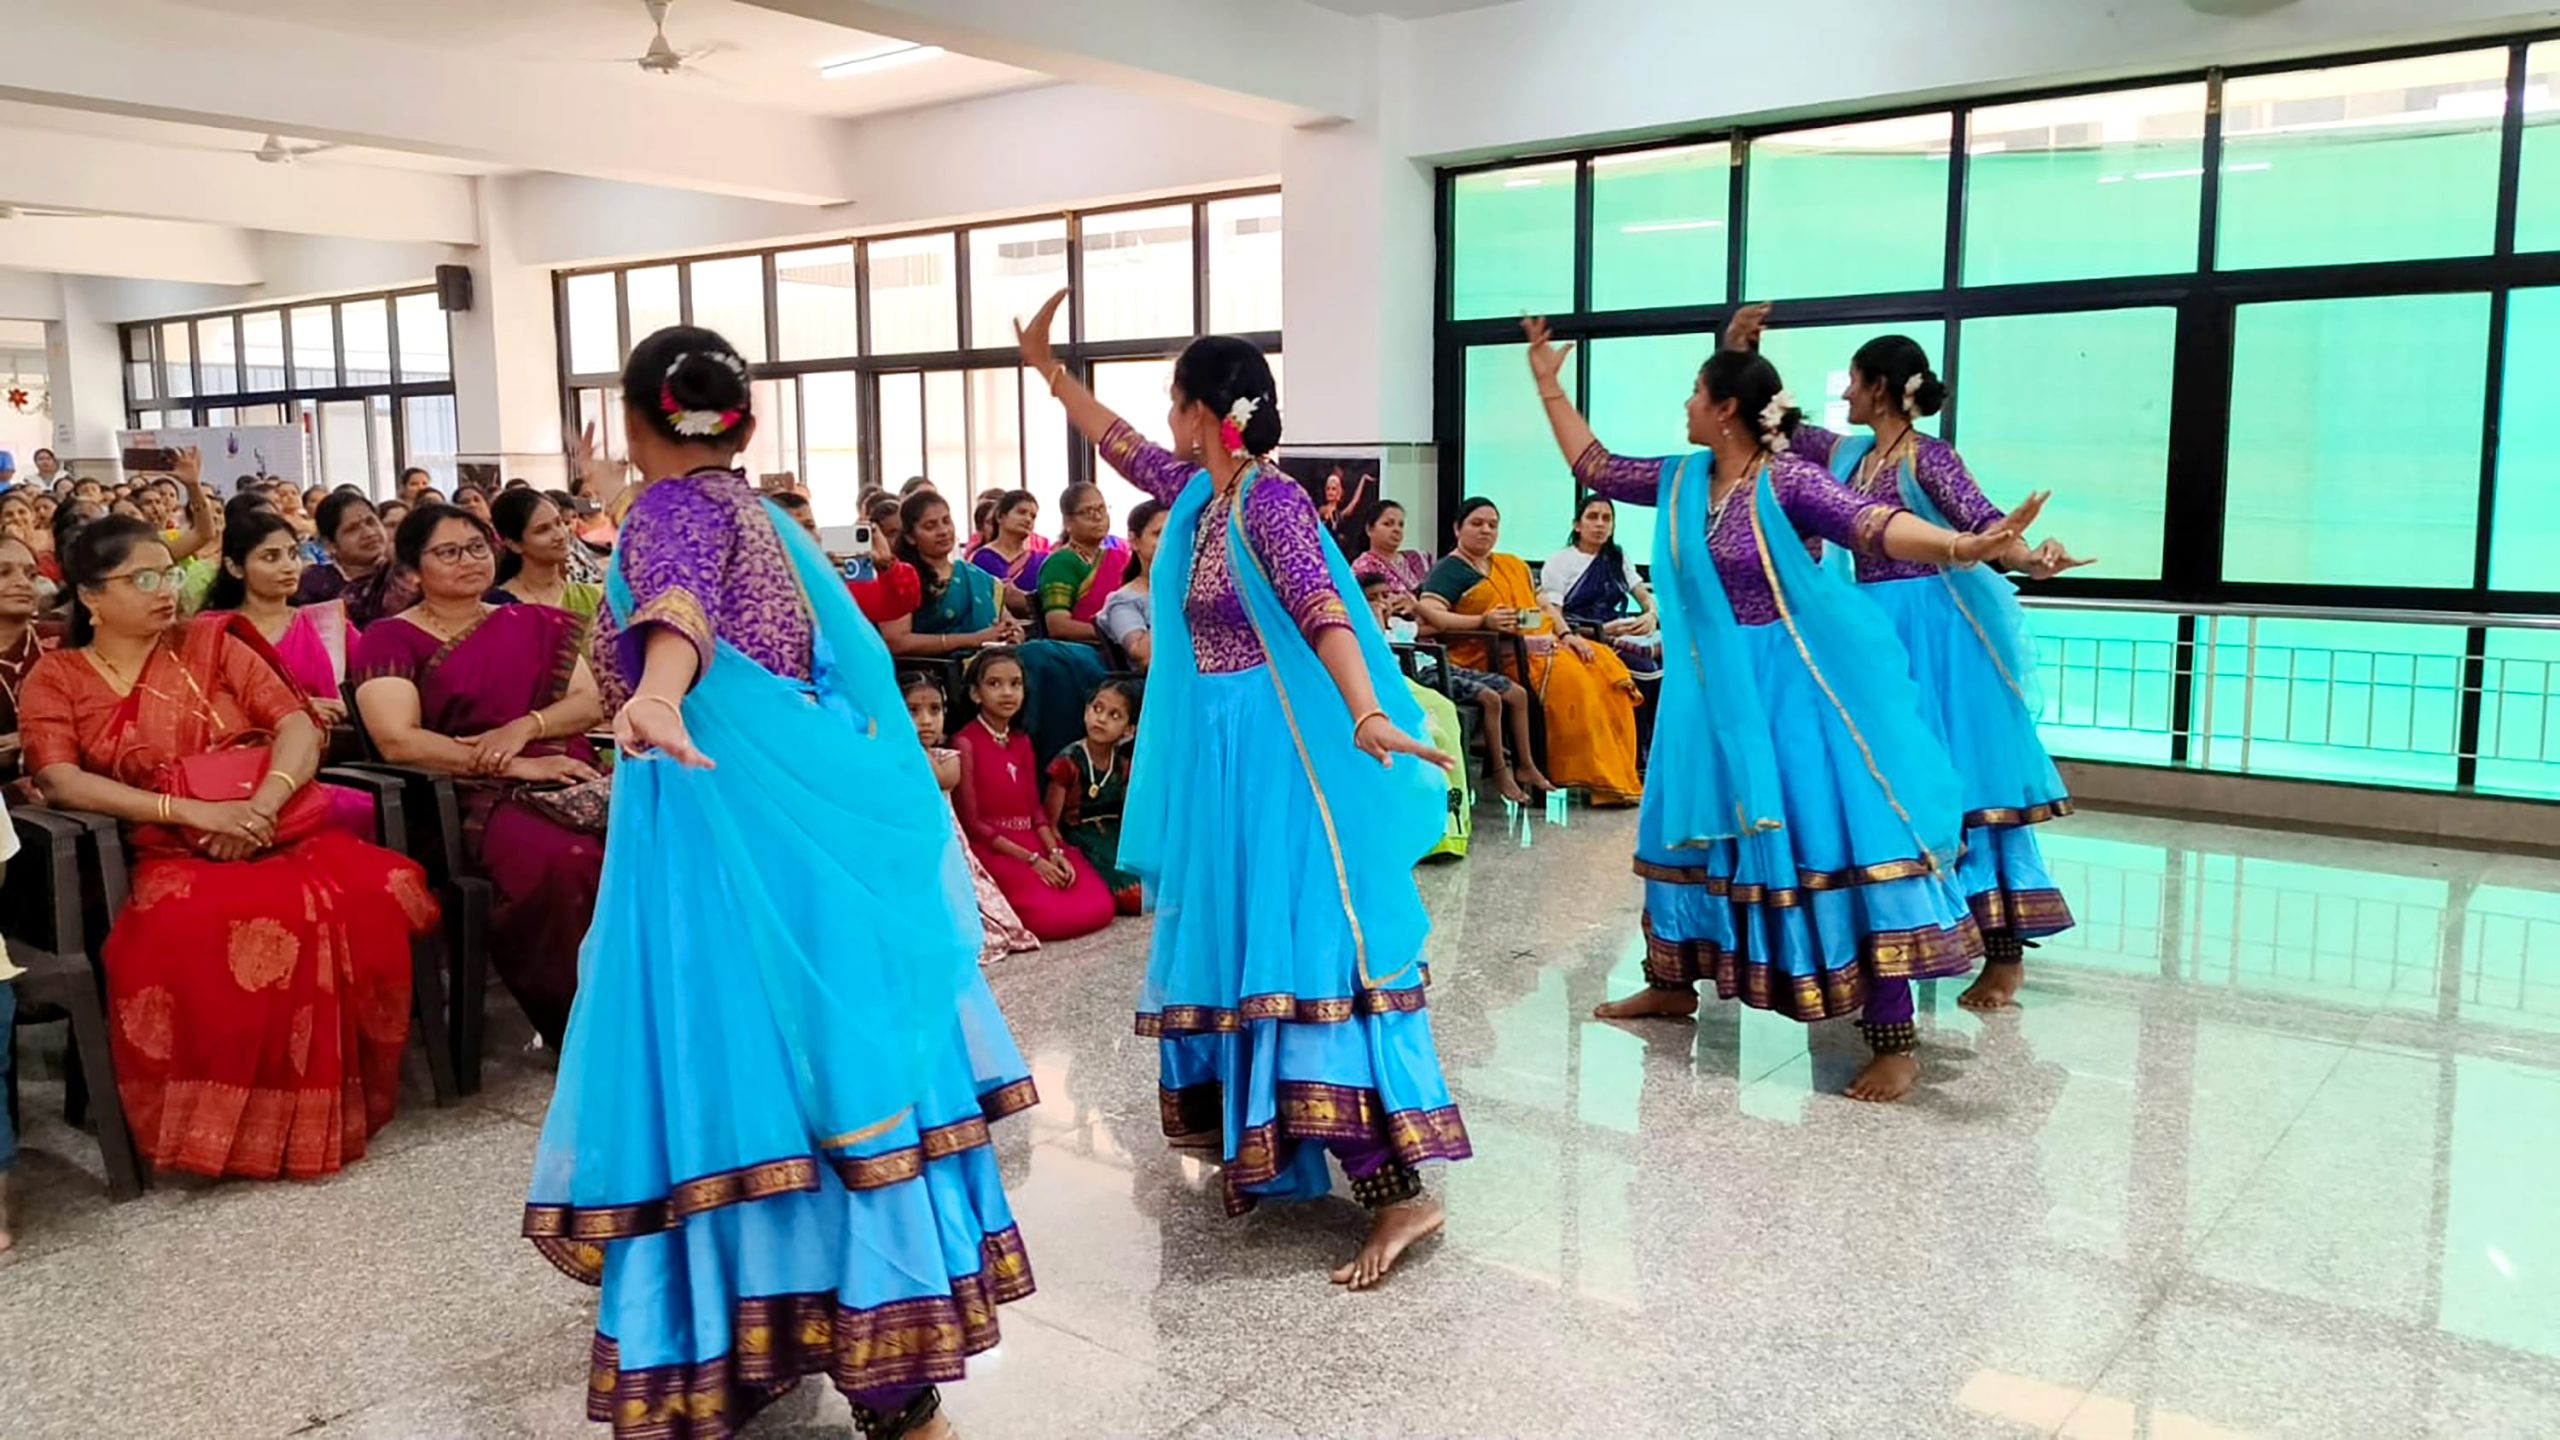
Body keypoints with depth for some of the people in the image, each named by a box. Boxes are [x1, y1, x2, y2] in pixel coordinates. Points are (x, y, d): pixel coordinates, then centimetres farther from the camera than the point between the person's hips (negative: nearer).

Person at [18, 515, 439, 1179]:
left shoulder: (211, 641, 17)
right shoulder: (55, 679, 12)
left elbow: (299, 727, 7)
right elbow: (60, 782, -5)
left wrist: (262, 805, -15)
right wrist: (194, 813, -18)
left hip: (287, 831, 2)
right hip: (176, 855, -2)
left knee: (374, 896, -30)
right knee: (189, 933, -38)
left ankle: (329, 1107, -13)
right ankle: (233, 1123, -18)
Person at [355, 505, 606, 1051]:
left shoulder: (535, 623, 22)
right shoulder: (391, 639, 8)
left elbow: (592, 702, 13)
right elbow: (397, 740, -6)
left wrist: (523, 728, -8)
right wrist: (513, 766, -12)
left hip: (572, 781, 5)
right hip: (485, 799, -4)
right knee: (567, 861, -38)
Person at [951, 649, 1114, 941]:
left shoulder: (1023, 742, 15)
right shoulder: (966, 742, -7)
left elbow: (1035, 808, 11)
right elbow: (970, 821, -10)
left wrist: (1055, 852, -8)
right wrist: (1031, 860, -15)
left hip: (1034, 841, 6)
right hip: (992, 848, -6)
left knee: (1098, 907, -13)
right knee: (1050, 915, -28)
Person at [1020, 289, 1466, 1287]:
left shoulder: (1269, 501, -15)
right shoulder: (1197, 492, 10)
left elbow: (1320, 610, -30)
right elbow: (1120, 445, 29)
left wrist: (1367, 715, -45)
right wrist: (1046, 366, 35)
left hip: (1278, 755, -9)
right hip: (1216, 754, 9)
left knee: (1304, 952, -13)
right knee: (1233, 939, 18)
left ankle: (1401, 1193, -12)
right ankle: (1246, 1137, 35)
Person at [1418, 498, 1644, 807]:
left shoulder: (1514, 565, 28)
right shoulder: (1449, 571, 5)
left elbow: (1544, 605, 24)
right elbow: (1428, 614, -11)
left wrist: (1567, 634, 4)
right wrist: (1483, 621, -22)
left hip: (1542, 642, 8)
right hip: (1492, 654, -7)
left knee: (1607, 670, -15)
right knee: (1567, 674, -31)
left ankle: (1617, 777, -17)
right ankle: (1594, 779, -27)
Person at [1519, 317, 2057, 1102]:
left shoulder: (1788, 480, -15)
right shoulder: (1682, 479, 6)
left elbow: (1874, 523, -29)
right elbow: (1596, 469, 19)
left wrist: (1964, 547, -47)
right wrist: (1549, 387, 20)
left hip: (1799, 686, -8)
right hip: (1718, 687, 8)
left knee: (1844, 840, -10)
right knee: (1695, 824, 18)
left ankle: (1895, 1044, -8)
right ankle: (1672, 981, 38)